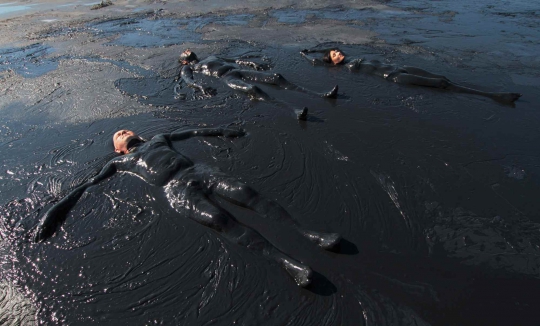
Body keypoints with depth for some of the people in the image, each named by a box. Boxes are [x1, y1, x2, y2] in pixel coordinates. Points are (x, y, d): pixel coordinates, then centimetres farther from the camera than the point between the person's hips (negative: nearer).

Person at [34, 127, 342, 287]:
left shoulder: (159, 137, 35)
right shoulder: (121, 162, 25)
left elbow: (194, 131, 37)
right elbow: (90, 184, 18)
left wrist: (220, 131, 36)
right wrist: (60, 208, 8)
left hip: (199, 171, 4)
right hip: (176, 190, -4)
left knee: (247, 193, -20)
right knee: (219, 218, -29)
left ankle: (311, 235, -25)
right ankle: (289, 262, -41)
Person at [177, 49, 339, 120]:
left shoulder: (211, 57, 40)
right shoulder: (187, 68, 21)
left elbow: (234, 60, 36)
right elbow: (187, 80, -2)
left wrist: (253, 64, 23)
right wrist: (201, 87, -25)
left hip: (239, 71, 7)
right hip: (227, 77, -6)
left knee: (276, 77, -13)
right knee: (252, 89, -38)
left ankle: (321, 95, -22)